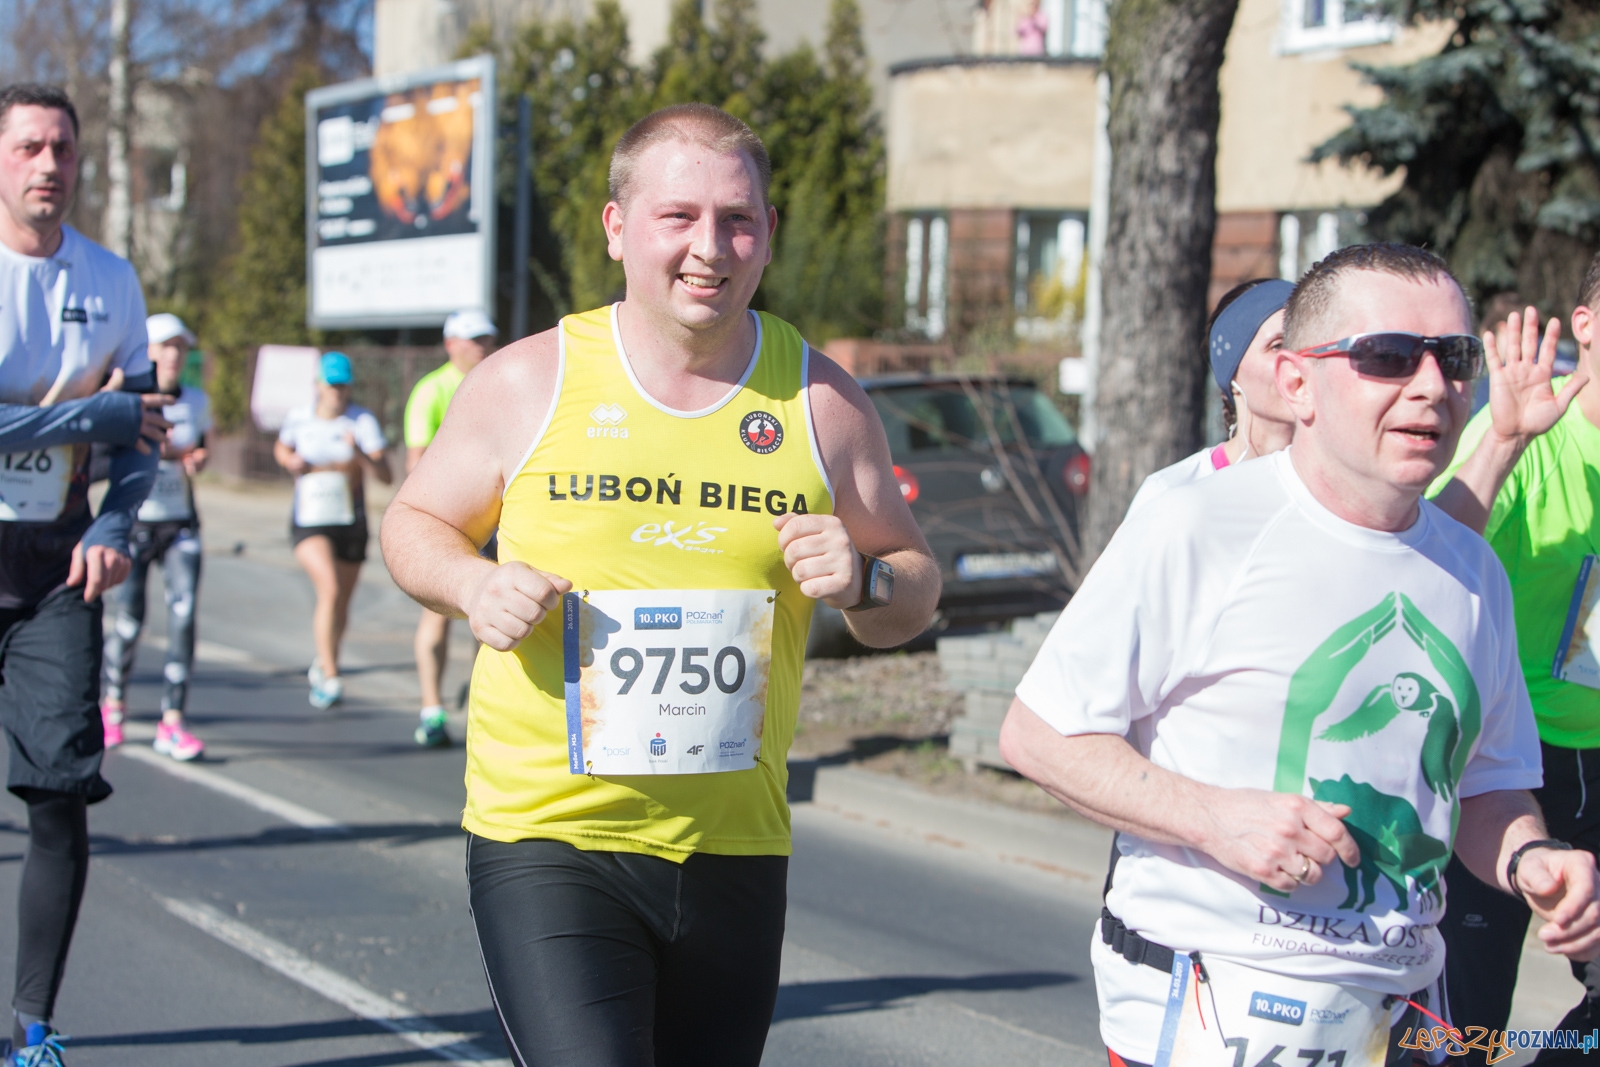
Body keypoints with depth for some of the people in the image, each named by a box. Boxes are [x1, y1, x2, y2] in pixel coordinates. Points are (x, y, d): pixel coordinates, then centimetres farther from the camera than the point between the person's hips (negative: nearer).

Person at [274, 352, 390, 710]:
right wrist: (291, 461, -1)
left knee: (341, 602, 14)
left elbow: (385, 476, -15)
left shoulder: (363, 421, -8)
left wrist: (360, 455, -33)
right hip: (309, 521, -1)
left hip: (350, 522, 1)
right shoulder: (298, 418, -1)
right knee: (330, 589, -23)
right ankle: (331, 679, -22)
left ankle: (323, 662, 42)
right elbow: (282, 449, 22)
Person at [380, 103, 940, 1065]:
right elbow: (414, 525, 11)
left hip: (737, 850, 3)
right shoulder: (528, 382, -2)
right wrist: (475, 585, -10)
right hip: (546, 838, -3)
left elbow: (916, 596, 11)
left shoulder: (822, 402, 3)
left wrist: (862, 582, -12)